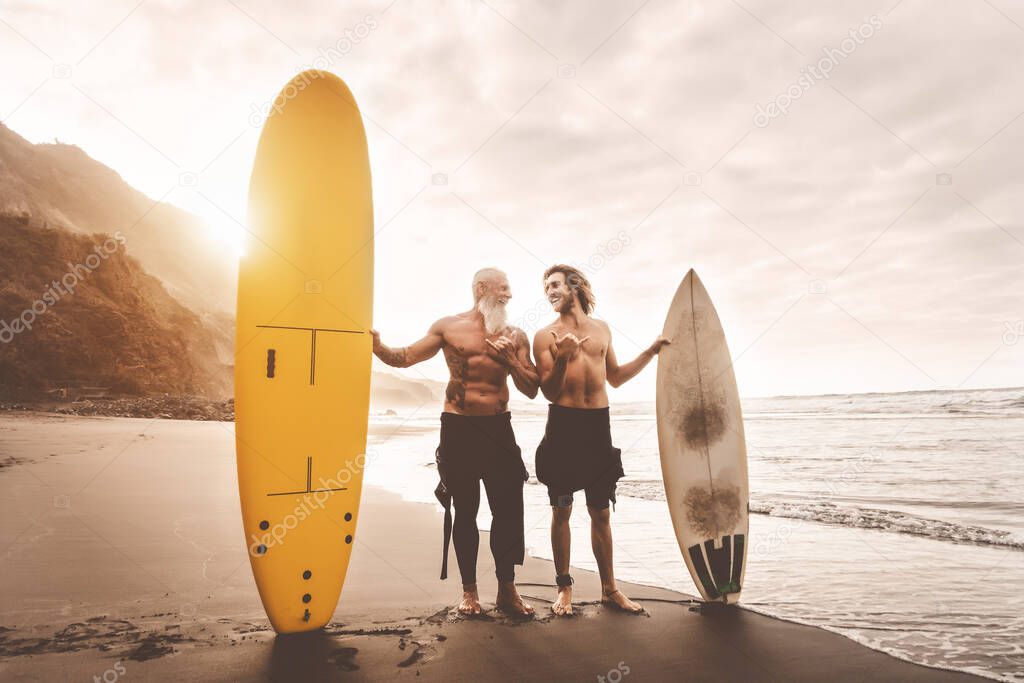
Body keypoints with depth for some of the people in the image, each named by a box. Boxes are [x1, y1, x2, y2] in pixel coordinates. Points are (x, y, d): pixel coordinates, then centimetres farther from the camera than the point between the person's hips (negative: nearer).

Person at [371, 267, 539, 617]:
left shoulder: (515, 336, 8)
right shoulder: (449, 327, 3)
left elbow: (531, 389, 4)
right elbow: (405, 357, 2)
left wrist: (509, 359, -11)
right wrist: (377, 346, -15)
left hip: (499, 427, 2)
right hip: (458, 428, -2)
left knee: (508, 508, 1)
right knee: (464, 511, 6)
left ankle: (507, 590, 19)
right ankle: (469, 591, 21)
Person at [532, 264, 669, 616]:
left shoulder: (601, 328, 12)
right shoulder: (546, 336, 0)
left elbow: (615, 377, 20)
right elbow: (550, 392, -6)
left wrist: (651, 351, 17)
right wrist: (562, 358, -22)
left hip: (598, 425, 3)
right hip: (563, 424, -3)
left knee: (601, 512, 10)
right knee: (561, 511, 5)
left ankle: (609, 589, 21)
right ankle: (564, 587, 19)